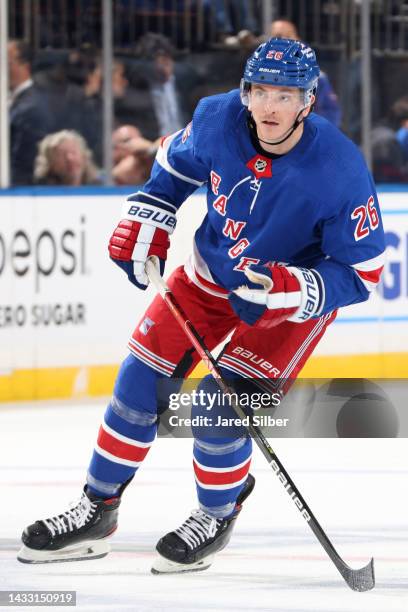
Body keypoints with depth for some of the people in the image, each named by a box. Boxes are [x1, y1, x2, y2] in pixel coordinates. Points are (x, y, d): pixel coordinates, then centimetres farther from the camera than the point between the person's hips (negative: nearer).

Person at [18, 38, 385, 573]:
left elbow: (360, 273, -22)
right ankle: (97, 511, 16)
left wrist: (288, 290, -34)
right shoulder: (218, 120, -19)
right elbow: (176, 165, 6)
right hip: (211, 273, 5)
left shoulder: (340, 170, -30)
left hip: (296, 296, -5)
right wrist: (144, 224, -2)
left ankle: (218, 517, 14)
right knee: (142, 379, 1)